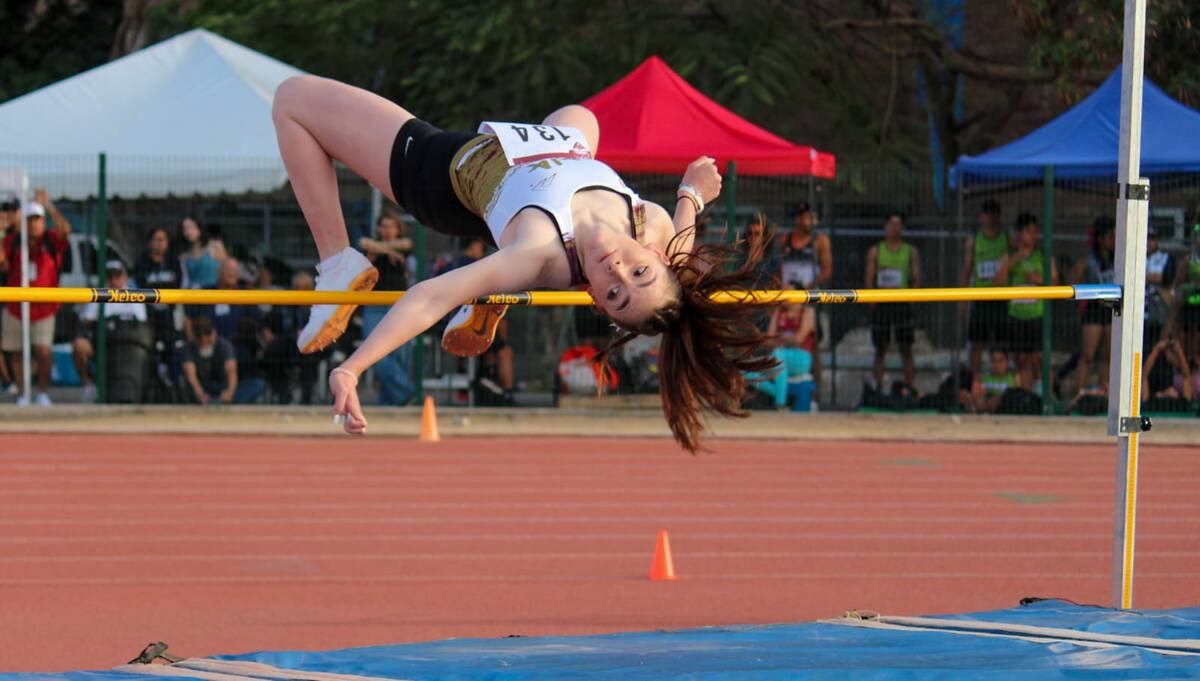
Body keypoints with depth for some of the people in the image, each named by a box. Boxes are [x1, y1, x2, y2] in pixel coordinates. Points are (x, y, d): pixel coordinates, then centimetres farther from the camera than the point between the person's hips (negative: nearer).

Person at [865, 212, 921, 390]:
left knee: (906, 350, -2)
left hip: (902, 303, 0)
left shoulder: (911, 251, 8)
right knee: (880, 350, 4)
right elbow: (869, 280, 4)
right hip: (881, 305, 0)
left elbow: (917, 280, 5)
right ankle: (879, 388, 9)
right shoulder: (875, 251, 8)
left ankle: (909, 388, -1)